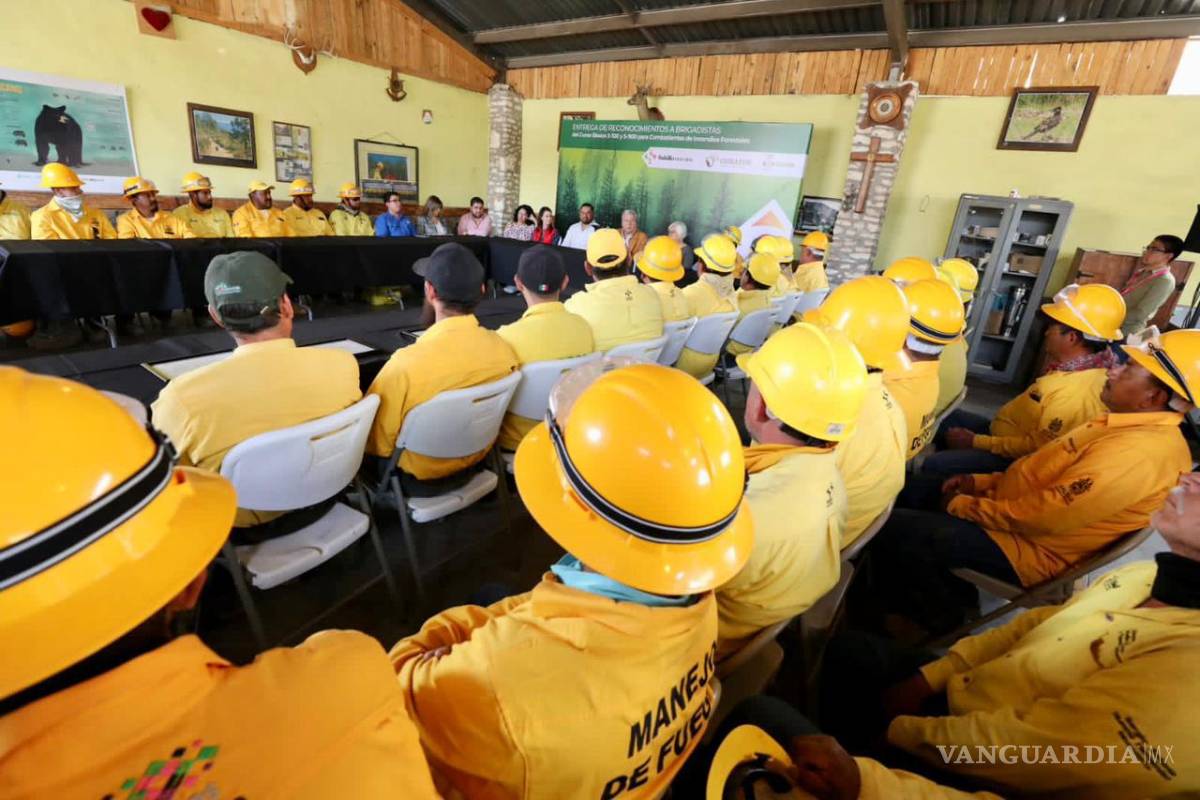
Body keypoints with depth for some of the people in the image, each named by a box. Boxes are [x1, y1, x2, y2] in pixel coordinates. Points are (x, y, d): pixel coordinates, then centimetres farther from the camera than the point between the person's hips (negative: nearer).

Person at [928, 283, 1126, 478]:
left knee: (933, 466, -21)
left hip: (1015, 458, -10)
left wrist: (975, 441, -20)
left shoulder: (1075, 394, -31)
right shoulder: (1081, 368, 0)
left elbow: (1036, 448, -25)